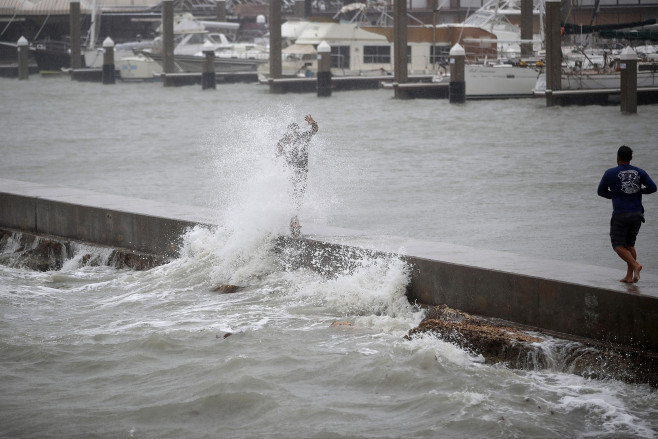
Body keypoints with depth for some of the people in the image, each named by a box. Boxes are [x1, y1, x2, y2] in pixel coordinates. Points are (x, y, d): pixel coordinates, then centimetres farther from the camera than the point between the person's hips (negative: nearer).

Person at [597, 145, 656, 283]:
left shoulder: (610, 173, -3)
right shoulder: (639, 172, 4)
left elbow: (601, 191, 7)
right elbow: (652, 187, -6)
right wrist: (639, 191, 13)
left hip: (620, 215, -4)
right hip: (637, 214, 4)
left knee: (618, 246, 3)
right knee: (629, 244, 17)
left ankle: (635, 265, -19)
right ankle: (629, 276, 12)